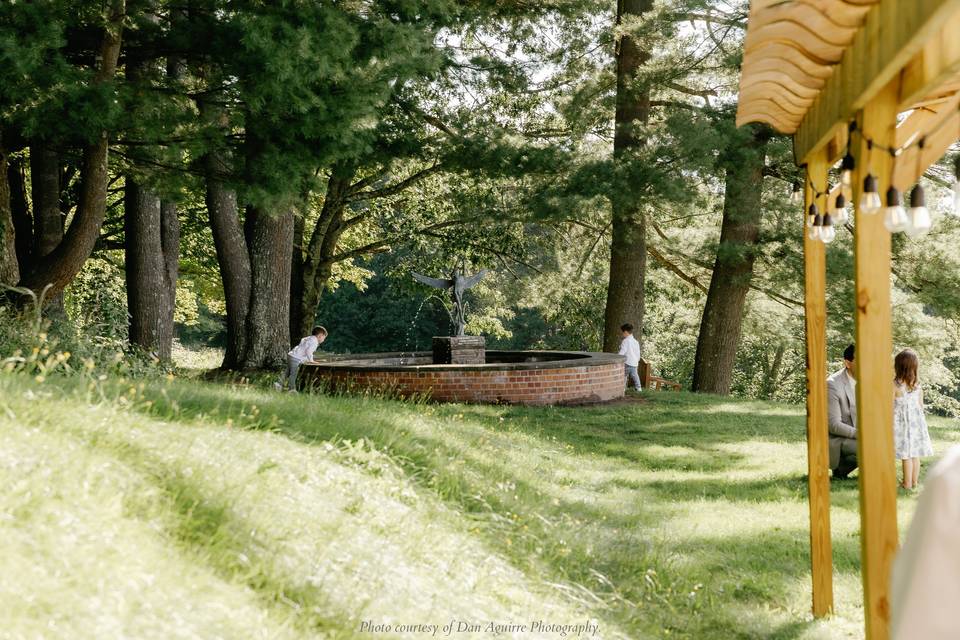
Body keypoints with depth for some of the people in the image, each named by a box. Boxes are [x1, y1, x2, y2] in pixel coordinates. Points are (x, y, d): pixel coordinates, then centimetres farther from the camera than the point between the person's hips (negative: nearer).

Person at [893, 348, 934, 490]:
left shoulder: (895, 385, -17)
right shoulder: (918, 385, -1)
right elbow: (920, 405, 7)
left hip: (902, 422, -5)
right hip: (916, 420, 5)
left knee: (906, 454, 1)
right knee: (915, 454, 11)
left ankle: (907, 483, 6)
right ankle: (914, 481, 19)